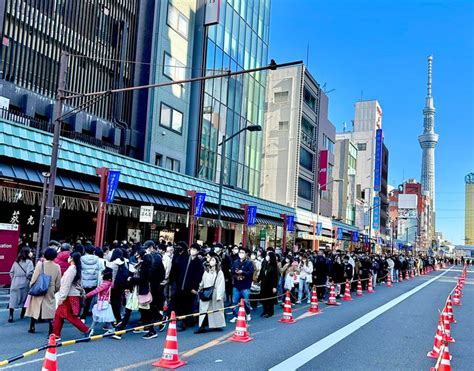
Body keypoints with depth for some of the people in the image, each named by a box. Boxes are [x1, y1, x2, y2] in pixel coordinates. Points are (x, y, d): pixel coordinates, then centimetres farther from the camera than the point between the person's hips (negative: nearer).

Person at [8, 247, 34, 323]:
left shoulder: (16, 262, 9)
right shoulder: (29, 262, -10)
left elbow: (11, 272, 11)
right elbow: (29, 273, -19)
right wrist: (30, 279, -2)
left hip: (15, 283, 4)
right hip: (24, 283, -4)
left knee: (13, 299, 3)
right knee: (24, 299, 13)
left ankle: (11, 315, -5)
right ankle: (23, 314, 22)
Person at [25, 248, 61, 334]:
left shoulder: (40, 264, -11)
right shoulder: (57, 267, -4)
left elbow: (34, 278, -9)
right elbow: (58, 283, 1)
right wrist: (55, 290, 17)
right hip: (50, 293, 1)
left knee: (35, 309, 16)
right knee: (50, 310, 3)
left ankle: (32, 328, 27)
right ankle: (51, 330, -4)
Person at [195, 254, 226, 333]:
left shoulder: (219, 272, -2)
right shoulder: (206, 272, 14)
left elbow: (221, 285, -7)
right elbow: (202, 283, 17)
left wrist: (219, 296, -13)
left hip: (214, 294, -4)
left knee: (215, 310, 1)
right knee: (203, 309, -2)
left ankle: (217, 325, 12)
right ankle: (202, 326, -4)